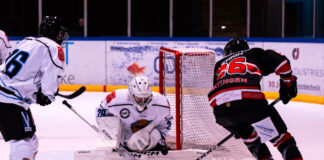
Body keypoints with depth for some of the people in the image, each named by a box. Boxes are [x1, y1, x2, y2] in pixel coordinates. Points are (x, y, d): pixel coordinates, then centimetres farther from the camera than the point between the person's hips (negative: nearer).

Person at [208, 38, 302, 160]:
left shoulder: (219, 65, 38)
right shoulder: (253, 54, 29)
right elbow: (280, 61, 14)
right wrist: (288, 83, 29)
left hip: (219, 105, 4)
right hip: (248, 98, -4)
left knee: (249, 136, 30)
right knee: (280, 136, 4)